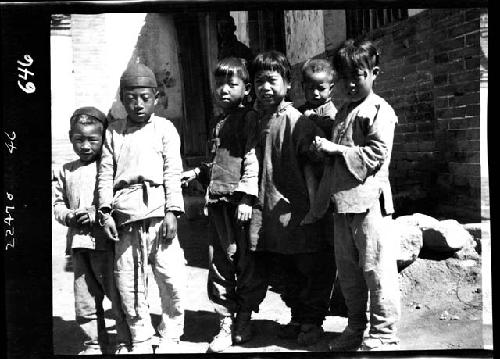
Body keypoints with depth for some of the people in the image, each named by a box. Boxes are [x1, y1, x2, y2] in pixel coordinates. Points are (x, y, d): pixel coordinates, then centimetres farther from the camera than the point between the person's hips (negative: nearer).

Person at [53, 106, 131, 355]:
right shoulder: (67, 171, 15)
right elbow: (58, 203, 19)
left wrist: (95, 214, -17)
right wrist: (69, 216, -2)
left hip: (106, 241, -5)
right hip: (78, 243, 6)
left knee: (118, 295, -1)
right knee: (85, 301, 12)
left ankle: (125, 342, 14)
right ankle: (94, 344, 25)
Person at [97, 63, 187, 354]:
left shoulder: (164, 128, 9)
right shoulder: (114, 132, 15)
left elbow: (173, 172, 2)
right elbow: (106, 173, 12)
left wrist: (172, 211, -7)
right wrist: (106, 211, 0)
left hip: (157, 212, -2)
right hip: (125, 216, 2)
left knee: (173, 278, -5)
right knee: (128, 283, 5)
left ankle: (170, 335, 15)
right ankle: (141, 338, 21)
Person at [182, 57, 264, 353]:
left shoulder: (248, 117, -4)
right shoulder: (220, 122, 20)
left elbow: (252, 159, -12)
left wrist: (246, 197, -19)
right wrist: (197, 172, 17)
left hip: (239, 200, -7)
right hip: (218, 201, 7)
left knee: (245, 262, 1)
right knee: (219, 264, 7)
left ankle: (244, 321, 15)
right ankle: (226, 322, 15)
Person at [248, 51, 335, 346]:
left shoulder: (296, 121, -13)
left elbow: (310, 166, -15)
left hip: (297, 210, -6)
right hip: (269, 211, 7)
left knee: (311, 268, 8)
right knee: (280, 271, 17)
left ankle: (312, 321, 25)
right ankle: (298, 317, 35)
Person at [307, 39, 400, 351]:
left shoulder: (379, 111, -7)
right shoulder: (342, 113, 17)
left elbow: (376, 154, -17)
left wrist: (335, 148, -15)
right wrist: (321, 201, 20)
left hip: (368, 200, -8)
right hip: (343, 202, 8)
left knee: (375, 270, -3)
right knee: (347, 270, 15)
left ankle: (383, 335, 9)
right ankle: (356, 328, 28)